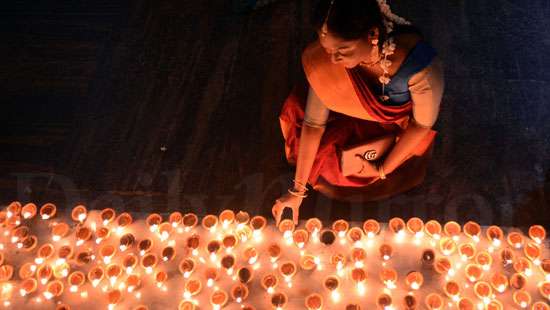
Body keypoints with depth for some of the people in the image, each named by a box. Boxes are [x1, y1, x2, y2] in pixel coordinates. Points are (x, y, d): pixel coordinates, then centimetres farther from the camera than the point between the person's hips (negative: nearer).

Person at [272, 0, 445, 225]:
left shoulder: (421, 64, -42)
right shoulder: (324, 59, -33)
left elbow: (423, 124, -23)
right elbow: (314, 122, -23)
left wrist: (382, 169, -18)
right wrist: (298, 189, -20)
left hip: (399, 128, -2)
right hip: (357, 116, 2)